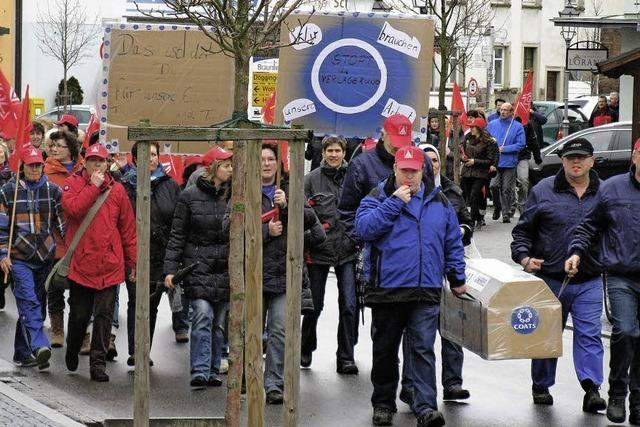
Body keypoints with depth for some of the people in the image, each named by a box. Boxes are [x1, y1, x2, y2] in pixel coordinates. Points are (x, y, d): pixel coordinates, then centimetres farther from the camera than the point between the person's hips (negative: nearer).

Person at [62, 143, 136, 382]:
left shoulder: (117, 190, 7)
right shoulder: (73, 184, 2)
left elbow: (128, 228, 10)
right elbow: (73, 208, -19)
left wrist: (133, 261, 9)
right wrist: (94, 186, -15)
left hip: (110, 265, 1)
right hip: (80, 263, -1)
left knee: (104, 315, -2)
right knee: (79, 314, 9)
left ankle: (98, 362, 3)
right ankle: (72, 351, 34)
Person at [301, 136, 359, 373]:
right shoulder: (311, 180, 1)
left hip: (347, 249, 1)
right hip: (319, 249, 0)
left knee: (349, 305, -5)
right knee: (315, 304, 11)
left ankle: (346, 358, 3)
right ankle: (306, 349, 33)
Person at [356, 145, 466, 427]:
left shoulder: (439, 202, 11)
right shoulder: (378, 198, 3)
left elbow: (453, 243, 15)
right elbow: (364, 228, -14)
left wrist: (457, 279, 13)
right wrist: (394, 202, -15)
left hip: (426, 292, 1)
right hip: (386, 290, -1)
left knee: (423, 350, -6)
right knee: (385, 350, 10)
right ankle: (383, 404, 23)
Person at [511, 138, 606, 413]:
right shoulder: (543, 191, 0)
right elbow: (523, 230, 5)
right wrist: (524, 257, -10)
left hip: (590, 282, 0)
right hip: (550, 278, 0)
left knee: (589, 334, -9)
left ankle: (592, 388, -11)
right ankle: (541, 387, 25)